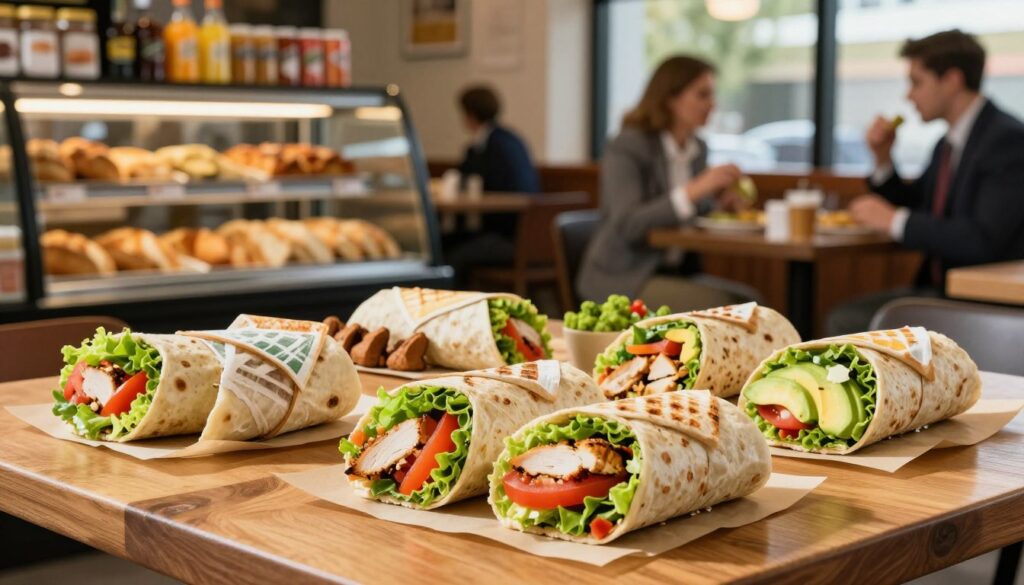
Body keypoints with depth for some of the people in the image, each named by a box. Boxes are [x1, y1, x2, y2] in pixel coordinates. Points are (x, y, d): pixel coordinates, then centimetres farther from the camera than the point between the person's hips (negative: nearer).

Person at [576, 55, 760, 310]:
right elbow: (626, 226, -23)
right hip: (622, 279, -7)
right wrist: (694, 190, -30)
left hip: (679, 272, 7)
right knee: (716, 306, -28)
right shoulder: (626, 147, -11)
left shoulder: (698, 148, 11)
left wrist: (719, 199, -1)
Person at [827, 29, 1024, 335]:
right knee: (844, 319, -5)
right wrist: (883, 159, 4)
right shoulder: (949, 143, 12)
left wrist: (894, 219, -20)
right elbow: (915, 212, 20)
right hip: (937, 288, 9)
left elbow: (983, 239, -25)